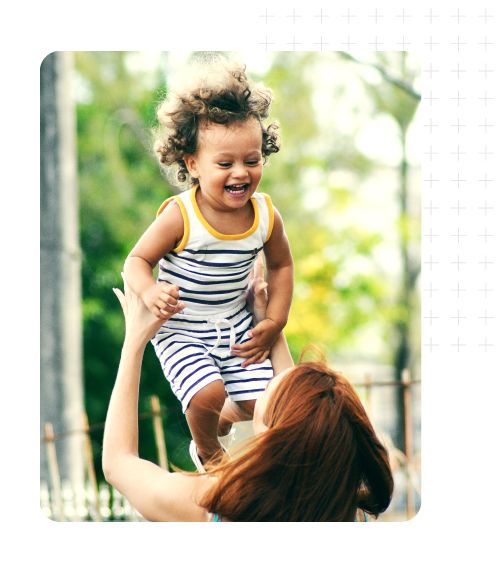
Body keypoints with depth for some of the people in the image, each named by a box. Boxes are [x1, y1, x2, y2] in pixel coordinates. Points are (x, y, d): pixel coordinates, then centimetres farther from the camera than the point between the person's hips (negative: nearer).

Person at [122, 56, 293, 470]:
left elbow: (281, 265, 8)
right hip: (180, 330, -4)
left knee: (260, 403, -1)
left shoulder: (266, 216, -9)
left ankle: (222, 422, 36)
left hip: (236, 325, 4)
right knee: (207, 394, -24)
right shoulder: (180, 217, -23)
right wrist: (149, 291, -35)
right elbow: (138, 259, -14)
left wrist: (275, 323, 2)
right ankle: (207, 451, 11)